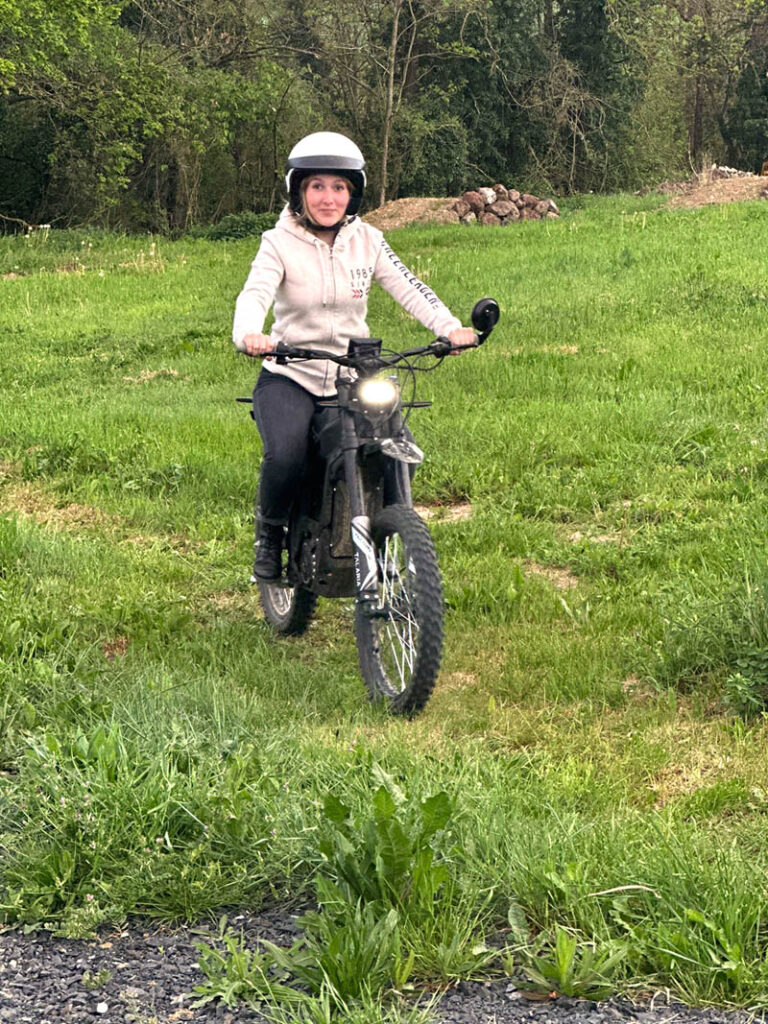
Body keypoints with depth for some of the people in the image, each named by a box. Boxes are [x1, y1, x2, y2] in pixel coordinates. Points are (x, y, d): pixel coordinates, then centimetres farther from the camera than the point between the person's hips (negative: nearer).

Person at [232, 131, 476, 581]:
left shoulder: (367, 240, 6)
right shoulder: (280, 243, -3)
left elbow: (407, 285, -6)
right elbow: (255, 293, -19)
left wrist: (449, 326, -24)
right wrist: (249, 334, -42)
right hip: (289, 379, -3)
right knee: (286, 454, -30)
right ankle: (270, 533, 1)